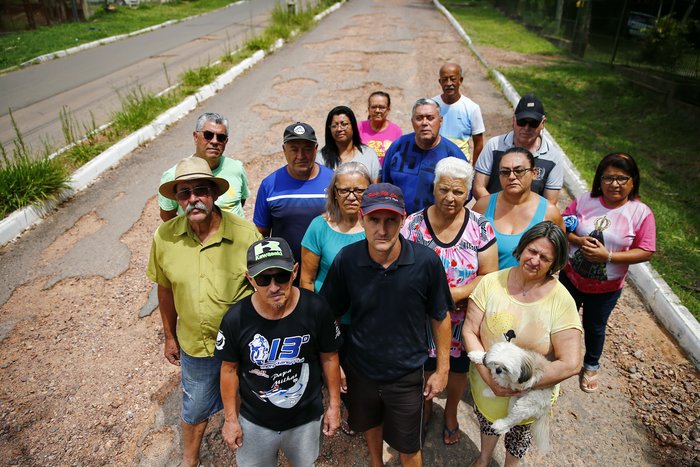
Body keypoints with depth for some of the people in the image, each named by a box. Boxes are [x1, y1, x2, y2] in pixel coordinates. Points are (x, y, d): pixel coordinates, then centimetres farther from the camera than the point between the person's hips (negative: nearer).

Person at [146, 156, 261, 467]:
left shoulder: (245, 234, -22)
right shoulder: (165, 237, -14)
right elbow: (165, 289, 1)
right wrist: (170, 336, 10)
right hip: (194, 345, 2)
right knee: (195, 409, 25)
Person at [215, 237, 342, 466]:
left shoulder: (317, 309, -23)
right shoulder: (236, 318, -22)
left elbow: (329, 358, -8)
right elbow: (230, 369, -7)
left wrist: (334, 405, 1)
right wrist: (230, 418, 1)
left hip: (306, 418, 0)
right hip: (254, 422, 0)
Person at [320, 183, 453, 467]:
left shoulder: (426, 261, -22)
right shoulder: (346, 260, -19)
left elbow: (440, 318, -8)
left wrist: (442, 369, -2)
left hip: (406, 374, -2)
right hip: (360, 369, 2)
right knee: (370, 425, 30)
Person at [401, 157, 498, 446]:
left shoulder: (480, 227, -11)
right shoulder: (413, 224, -12)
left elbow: (489, 276, -12)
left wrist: (453, 294, -24)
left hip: (464, 319, 1)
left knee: (458, 369, 22)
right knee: (424, 367, 21)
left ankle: (451, 412, 53)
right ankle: (425, 406, 54)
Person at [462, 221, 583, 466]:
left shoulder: (561, 301, -22)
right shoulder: (492, 282, -17)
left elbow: (570, 364, -23)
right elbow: (469, 331, -14)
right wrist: (489, 378, -24)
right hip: (485, 385, 2)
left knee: (519, 432, 27)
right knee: (487, 420, 30)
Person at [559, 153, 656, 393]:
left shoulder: (641, 213, -14)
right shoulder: (584, 201, -11)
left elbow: (646, 252, -15)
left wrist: (608, 256, -26)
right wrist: (578, 240, -25)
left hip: (606, 288, -1)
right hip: (571, 277, 2)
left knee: (594, 327, 19)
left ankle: (591, 365, 47)